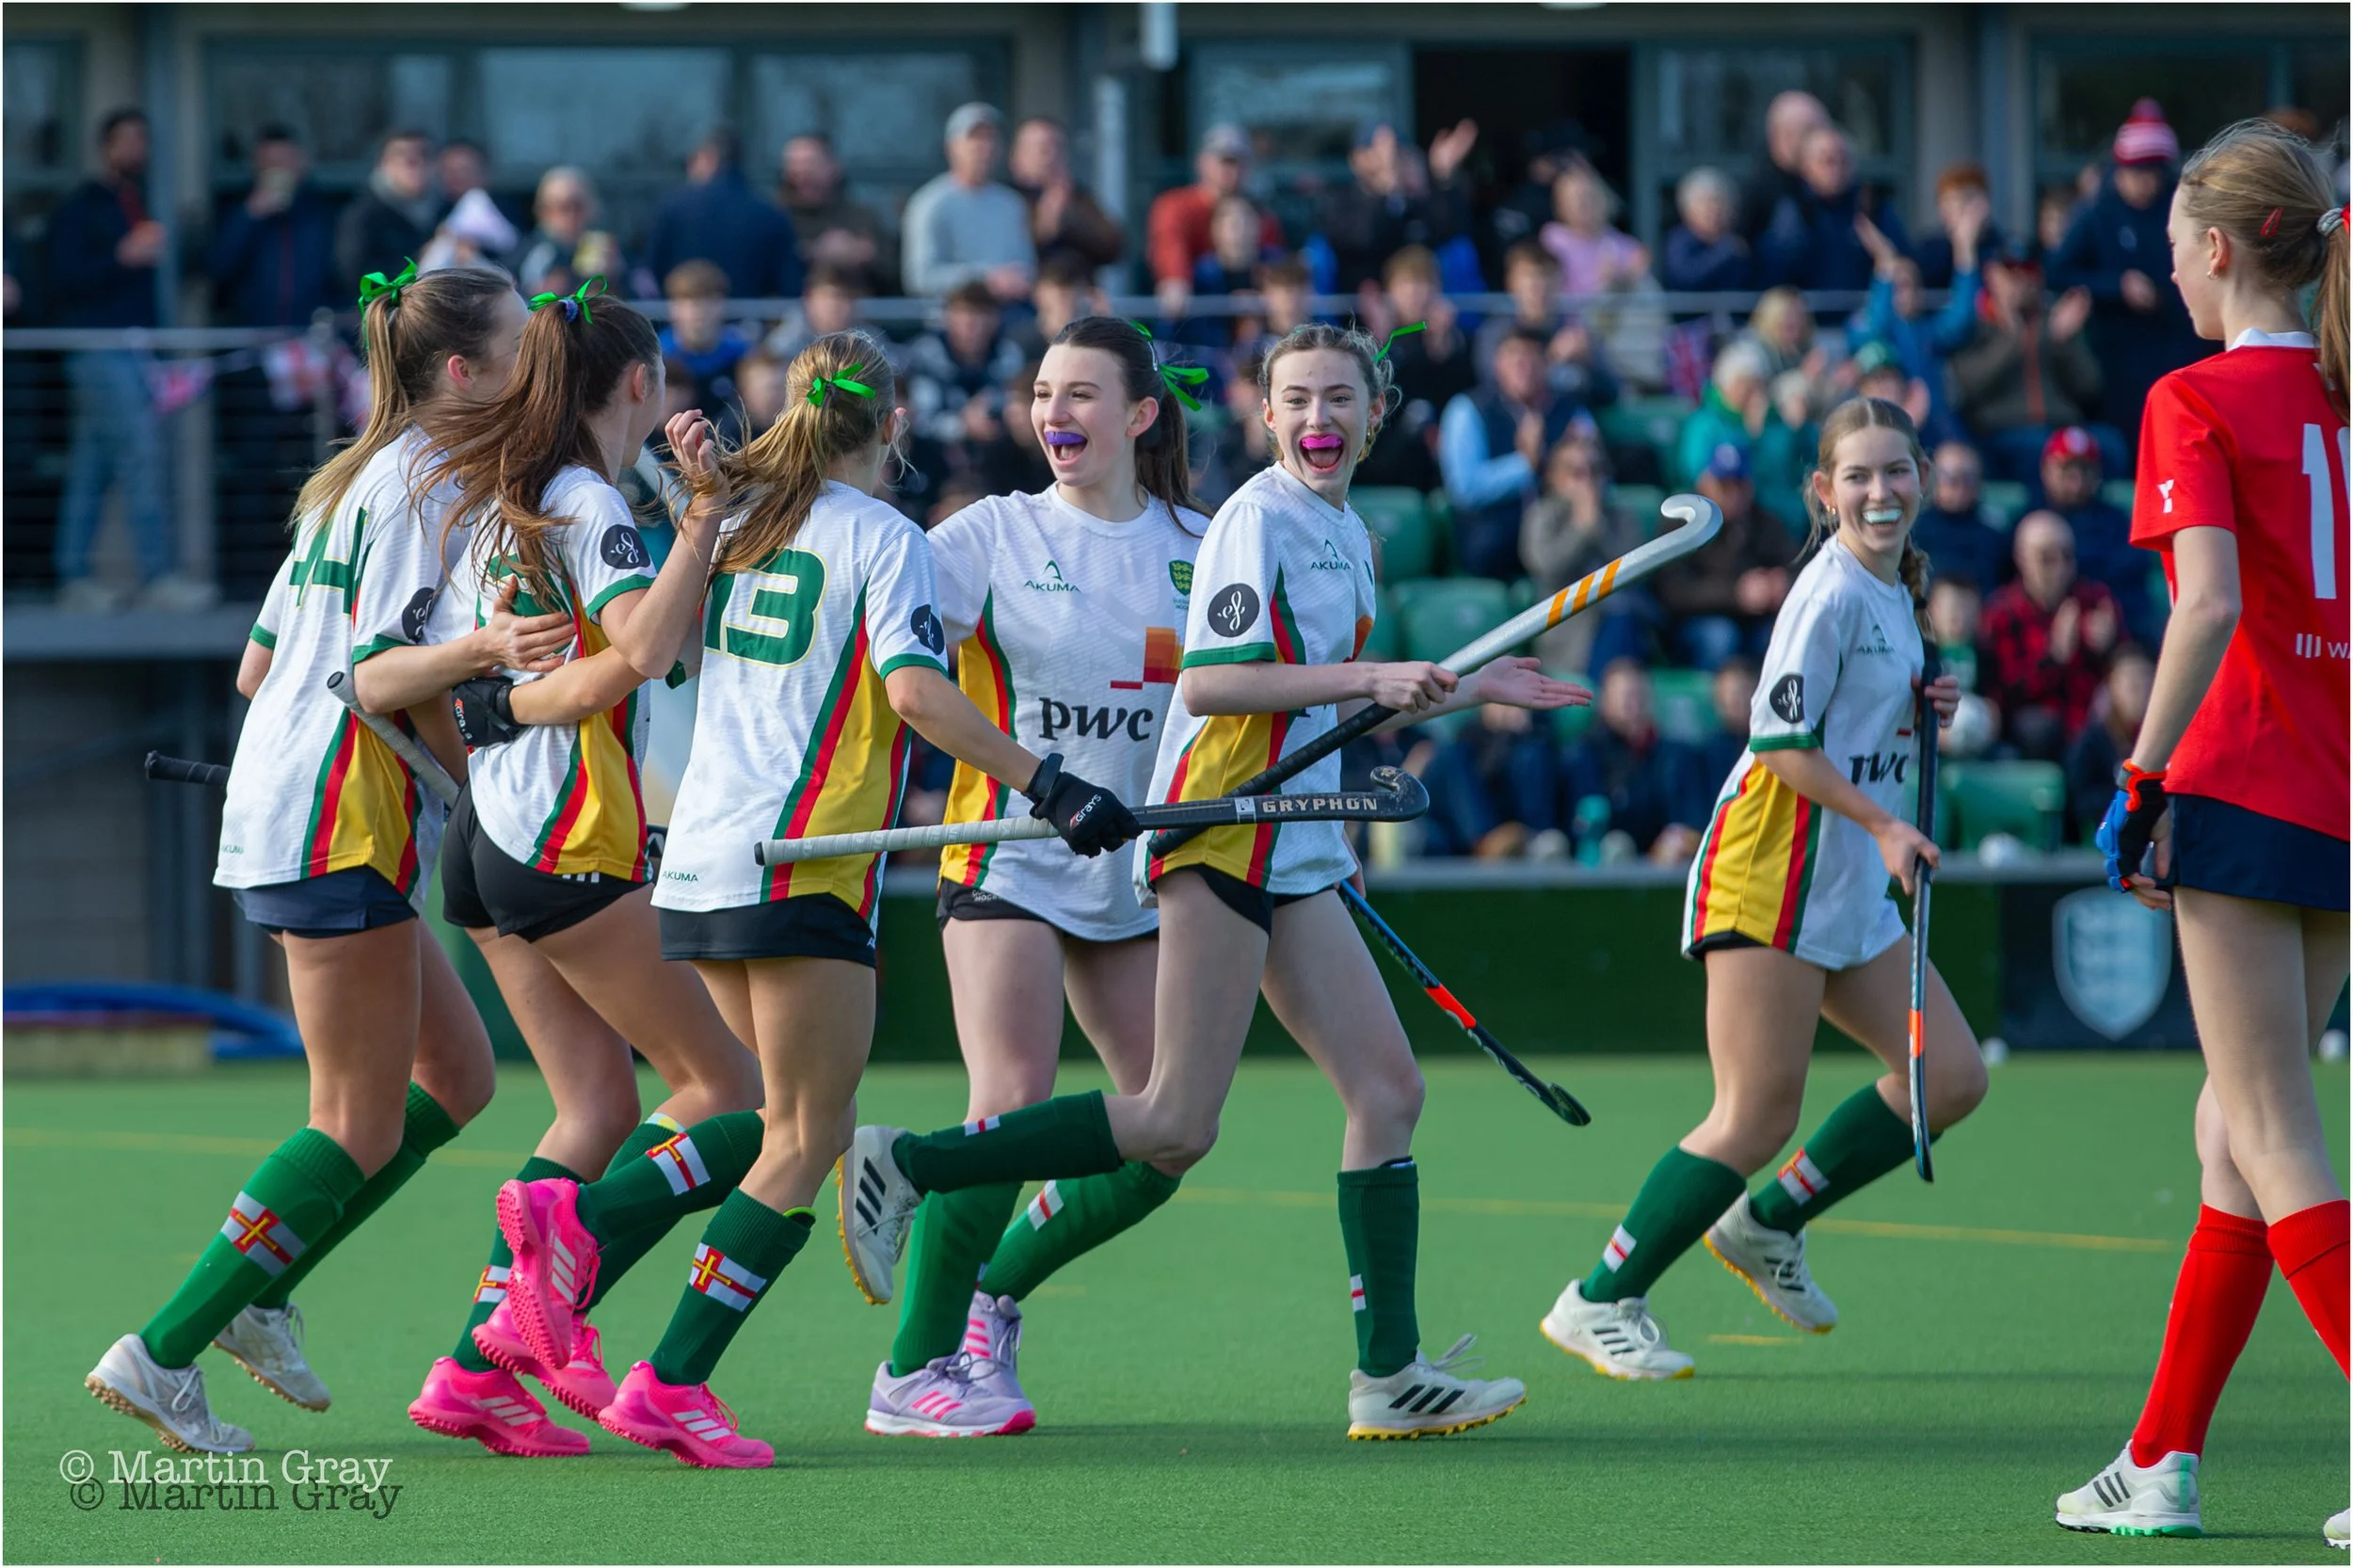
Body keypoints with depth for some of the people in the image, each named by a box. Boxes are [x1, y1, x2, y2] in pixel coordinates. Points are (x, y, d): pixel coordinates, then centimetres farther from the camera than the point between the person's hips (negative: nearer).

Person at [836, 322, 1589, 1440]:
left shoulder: (1348, 535, 19)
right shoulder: (1258, 518, -9)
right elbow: (1207, 680, -19)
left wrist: (1468, 690, 27)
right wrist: (1370, 676, -20)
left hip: (1293, 856, 9)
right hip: (1220, 837, -9)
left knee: (1388, 1092, 2)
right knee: (1177, 1128, -13)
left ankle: (1389, 1375, 3)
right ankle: (903, 1166, -6)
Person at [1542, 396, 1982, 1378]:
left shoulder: (1894, 594, 15)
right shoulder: (1832, 591, -13)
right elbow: (1781, 738, -17)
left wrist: (1922, 715, 7)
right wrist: (1884, 826, -19)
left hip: (1851, 891, 9)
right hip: (1769, 867, -9)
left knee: (1952, 1077, 3)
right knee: (1758, 1116, -12)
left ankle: (1767, 1222, 16)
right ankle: (1600, 1304, -1)